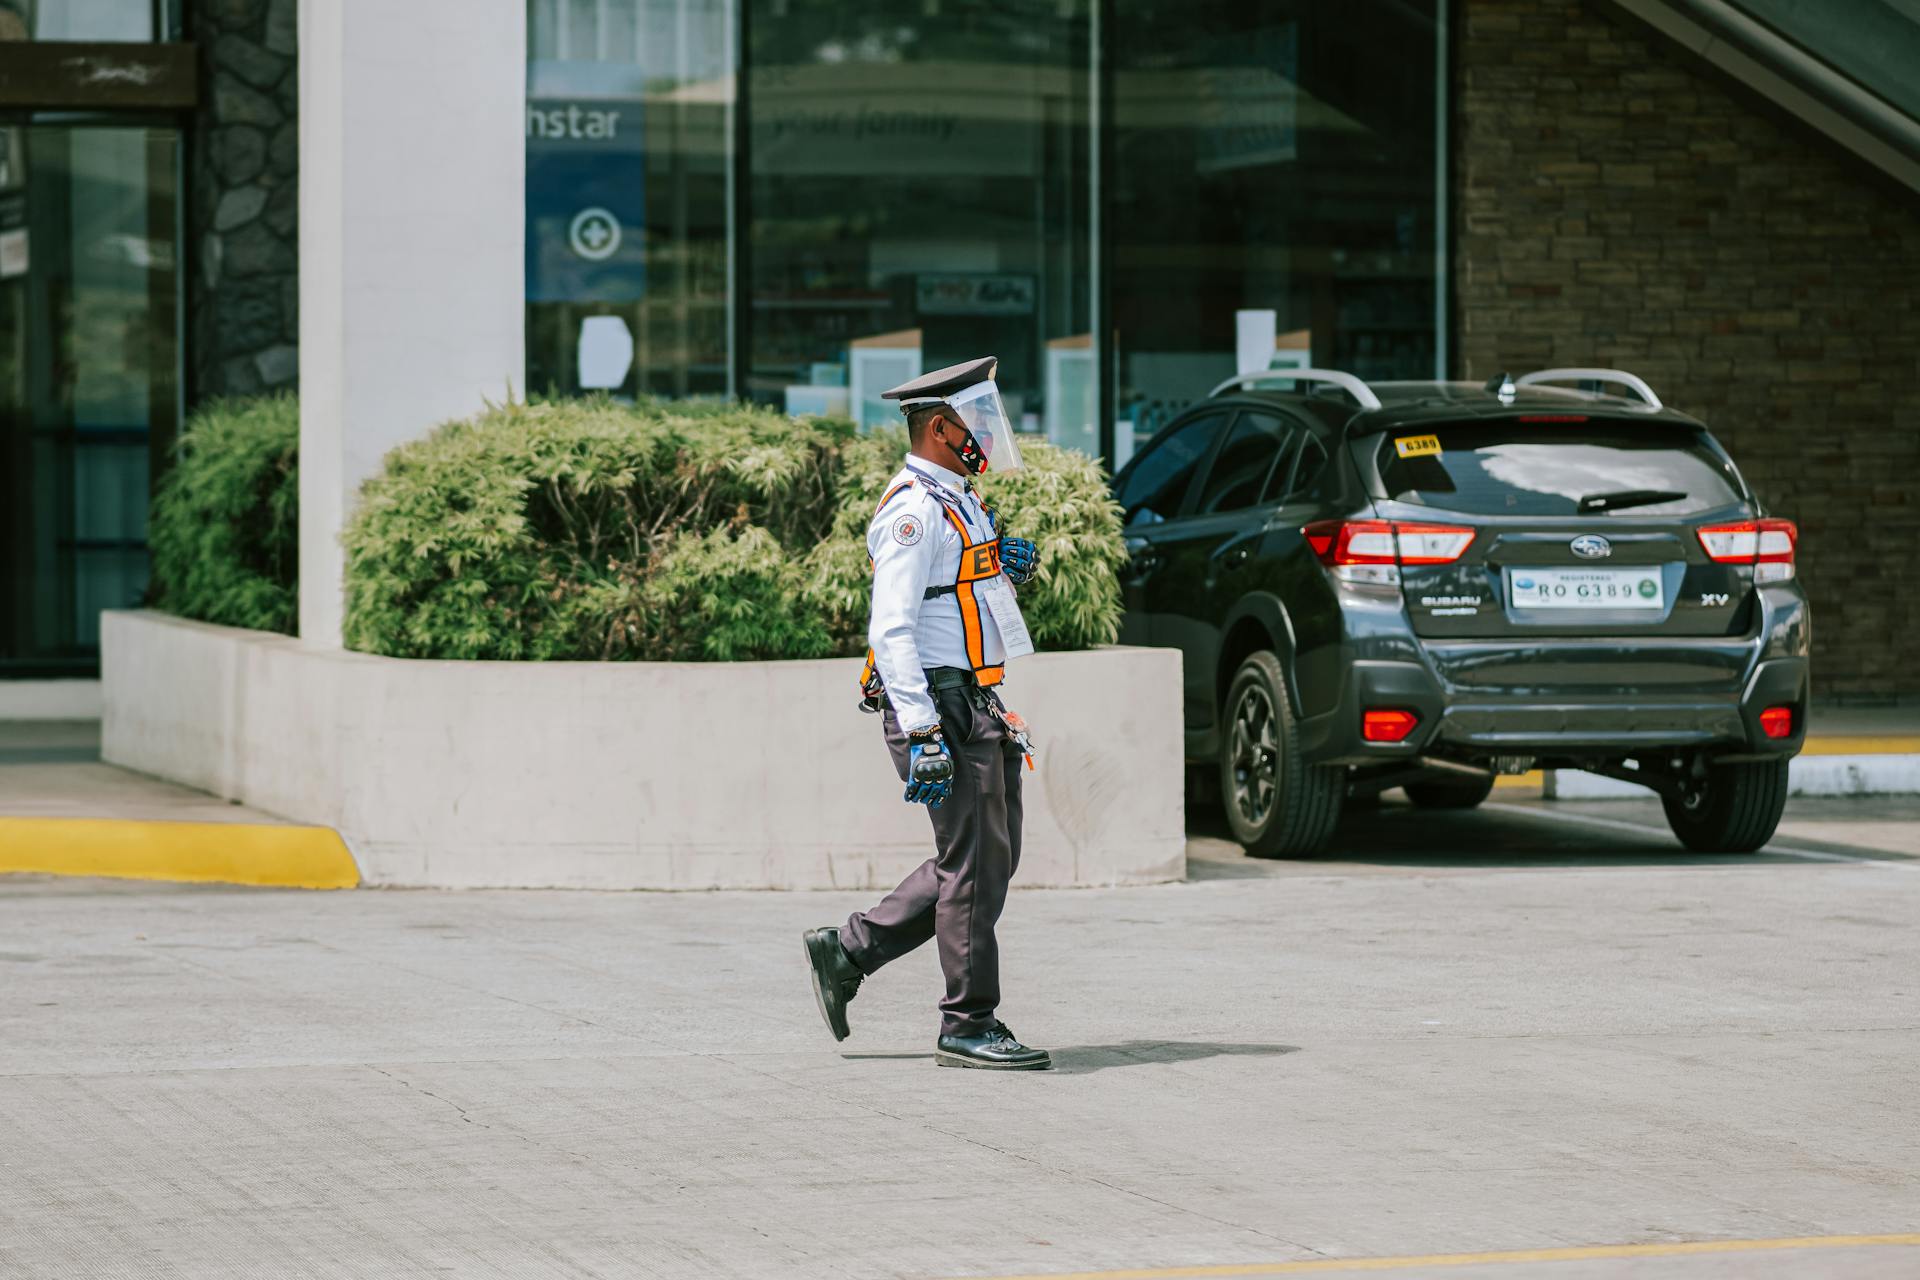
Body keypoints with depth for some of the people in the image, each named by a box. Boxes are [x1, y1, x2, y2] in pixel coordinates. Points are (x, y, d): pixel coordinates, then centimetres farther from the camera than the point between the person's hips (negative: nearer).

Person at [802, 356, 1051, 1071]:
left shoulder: (957, 503, 18)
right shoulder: (913, 511, -14)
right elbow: (893, 630, -21)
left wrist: (1006, 570, 9)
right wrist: (922, 734, -26)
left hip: (977, 708, 10)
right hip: (938, 708, -10)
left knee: (986, 859, 12)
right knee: (975, 863, -6)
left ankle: (847, 952, 19)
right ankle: (968, 1026, 1)